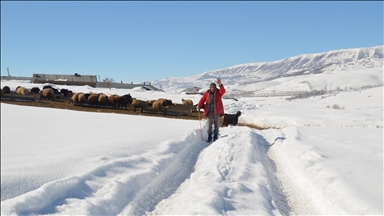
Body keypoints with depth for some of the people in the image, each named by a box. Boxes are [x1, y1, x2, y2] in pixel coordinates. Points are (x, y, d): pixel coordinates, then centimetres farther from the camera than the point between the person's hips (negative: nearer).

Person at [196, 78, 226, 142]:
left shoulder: (218, 92, -1)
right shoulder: (206, 93, 2)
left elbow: (223, 91, -21)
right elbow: (202, 99, 1)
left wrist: (220, 85, -38)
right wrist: (199, 106, -15)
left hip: (217, 111, 0)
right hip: (209, 111, 0)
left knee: (216, 124, 7)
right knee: (209, 124, 3)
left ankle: (215, 136, 18)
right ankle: (209, 136, 13)